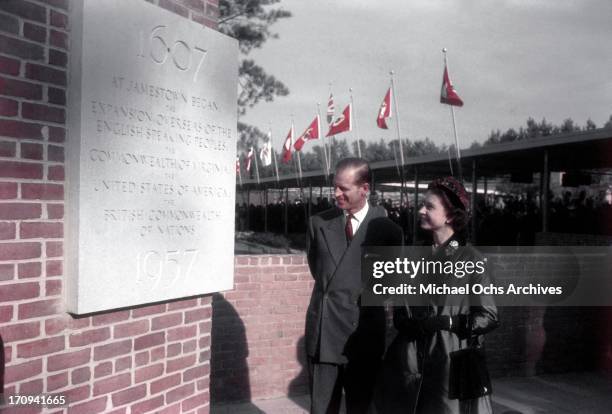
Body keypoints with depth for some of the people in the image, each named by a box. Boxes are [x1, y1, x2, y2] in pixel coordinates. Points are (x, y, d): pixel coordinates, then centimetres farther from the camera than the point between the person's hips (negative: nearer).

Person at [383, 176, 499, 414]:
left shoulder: (470, 259, -6)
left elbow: (489, 317, -7)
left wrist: (447, 322, -17)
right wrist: (406, 322, -5)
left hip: (451, 363, -4)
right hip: (410, 361, 4)